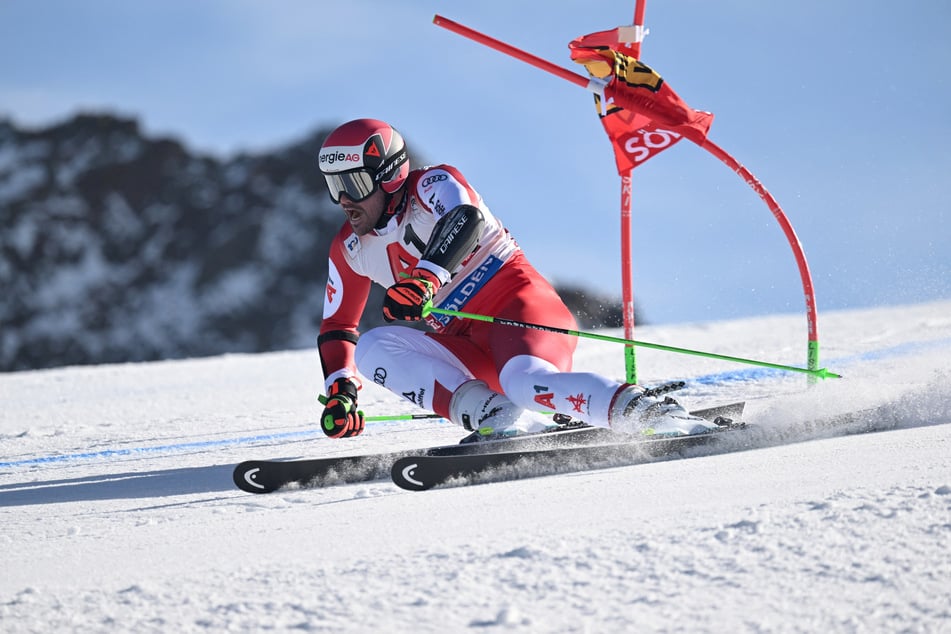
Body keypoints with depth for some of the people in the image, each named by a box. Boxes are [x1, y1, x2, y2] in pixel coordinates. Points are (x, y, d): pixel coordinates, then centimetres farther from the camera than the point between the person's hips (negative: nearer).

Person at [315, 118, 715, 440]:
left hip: (517, 304, -7)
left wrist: (425, 278, -47)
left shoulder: (433, 185, -7)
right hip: (469, 348, 7)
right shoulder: (350, 250, 12)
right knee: (372, 347, -17)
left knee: (525, 382, -38)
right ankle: (496, 417, -30)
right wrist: (340, 391, 5)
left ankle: (659, 415, -41)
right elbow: (337, 327, 21)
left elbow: (466, 220, -30)